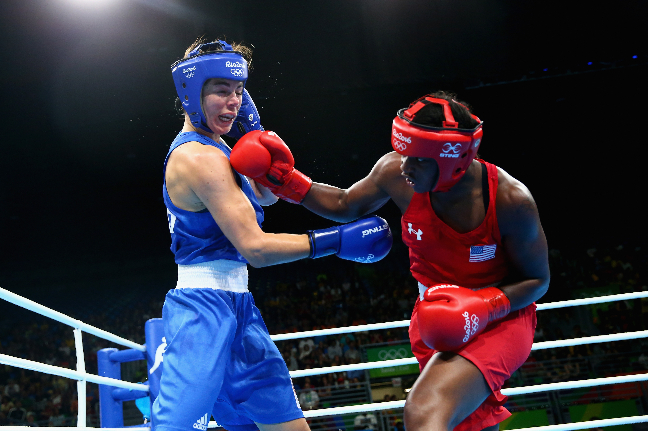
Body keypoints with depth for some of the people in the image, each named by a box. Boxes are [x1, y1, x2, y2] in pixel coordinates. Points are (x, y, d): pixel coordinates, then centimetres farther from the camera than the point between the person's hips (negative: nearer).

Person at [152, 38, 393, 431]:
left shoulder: (207, 144, 15)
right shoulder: (202, 158, -16)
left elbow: (267, 194, 26)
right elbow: (255, 248, -20)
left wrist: (253, 131, 13)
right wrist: (339, 240, -19)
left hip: (236, 309, 11)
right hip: (206, 307, -11)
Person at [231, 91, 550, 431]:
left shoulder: (510, 199, -26)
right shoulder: (396, 173, -16)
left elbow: (537, 280, -12)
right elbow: (345, 206, 6)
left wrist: (483, 306, -28)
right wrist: (286, 181, -6)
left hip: (499, 321, -6)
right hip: (435, 320, 6)